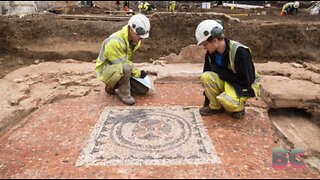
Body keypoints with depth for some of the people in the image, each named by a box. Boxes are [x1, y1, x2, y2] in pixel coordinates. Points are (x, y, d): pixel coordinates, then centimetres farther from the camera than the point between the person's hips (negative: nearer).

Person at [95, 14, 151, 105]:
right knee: (125, 68, -41)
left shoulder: (134, 39, -5)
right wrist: (139, 73, -18)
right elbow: (123, 63, -26)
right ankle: (123, 93, -15)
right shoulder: (114, 42, -31)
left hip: (122, 71, 8)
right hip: (106, 71, -8)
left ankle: (114, 86, 15)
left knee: (144, 89, -1)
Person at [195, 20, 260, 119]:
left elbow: (246, 81, -25)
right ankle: (215, 106, -2)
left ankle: (238, 106, 0)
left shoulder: (239, 52, -27)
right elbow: (208, 77, 1)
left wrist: (220, 71, -22)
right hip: (226, 82, 6)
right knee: (205, 77, -22)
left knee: (226, 100, -36)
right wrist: (207, 101, 4)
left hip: (244, 86, -6)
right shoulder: (210, 54, -7)